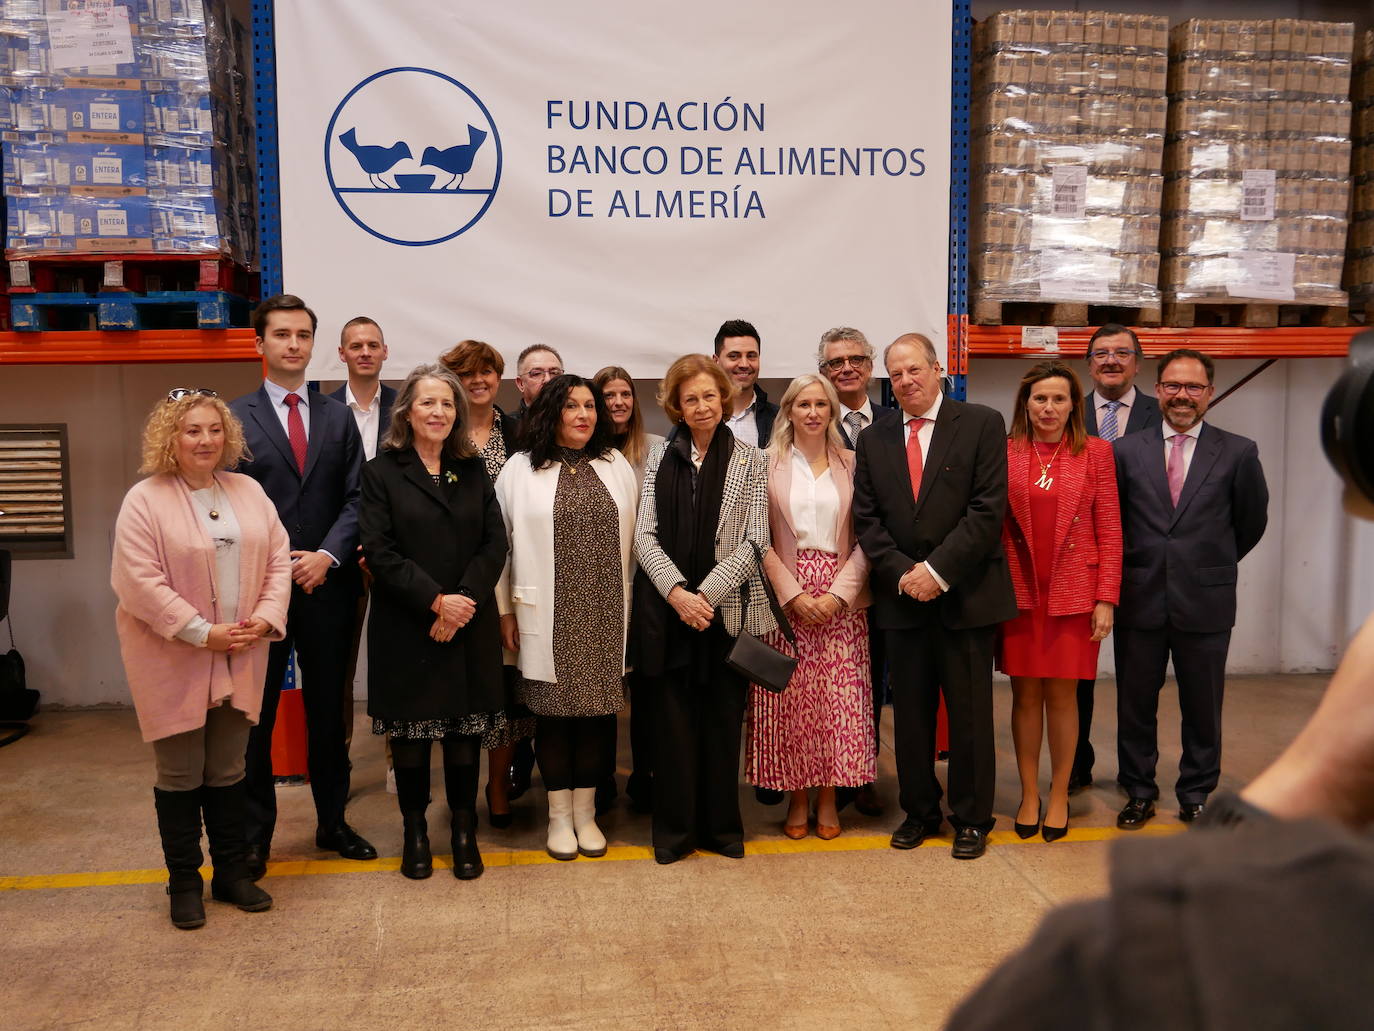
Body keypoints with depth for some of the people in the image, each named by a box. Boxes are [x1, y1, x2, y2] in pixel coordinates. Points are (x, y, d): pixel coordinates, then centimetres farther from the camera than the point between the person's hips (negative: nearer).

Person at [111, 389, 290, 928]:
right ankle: (184, 882, 22)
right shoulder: (144, 501, -10)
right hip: (174, 663, -4)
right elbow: (141, 582, -17)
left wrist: (264, 619, -8)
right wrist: (203, 633, -18)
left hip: (239, 661, 4)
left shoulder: (248, 491, 7)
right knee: (180, 776, 7)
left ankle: (232, 872, 27)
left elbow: (278, 560, 6)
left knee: (228, 771, 14)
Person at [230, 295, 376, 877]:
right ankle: (254, 834, 19)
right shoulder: (235, 417, 0)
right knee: (255, 715, 6)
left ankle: (332, 822, 25)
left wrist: (328, 556, -11)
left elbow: (354, 498, 3)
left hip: (325, 586, 3)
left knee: (328, 712, 12)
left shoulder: (337, 417, 9)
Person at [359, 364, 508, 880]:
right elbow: (380, 552, -8)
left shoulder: (473, 471, 10)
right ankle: (415, 832, 21)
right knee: (410, 733, 6)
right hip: (406, 631, -2)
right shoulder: (381, 472, 0)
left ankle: (464, 831, 20)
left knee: (465, 731, 7)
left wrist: (463, 601, -11)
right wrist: (436, 601, -15)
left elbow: (495, 543, 2)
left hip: (470, 627, 2)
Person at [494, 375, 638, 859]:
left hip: (604, 616, 2)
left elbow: (633, 540, 8)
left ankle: (585, 813, 20)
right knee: (554, 711, 4)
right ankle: (559, 815, 19)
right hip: (548, 618, -2)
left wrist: (632, 605, 5)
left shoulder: (617, 466, 8)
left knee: (598, 708, 6)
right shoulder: (520, 469, 1)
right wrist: (505, 610, -1)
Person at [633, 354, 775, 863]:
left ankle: (721, 825, 20)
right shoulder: (660, 456, 7)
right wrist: (677, 593, -13)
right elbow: (644, 535, 1)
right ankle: (675, 827, 17)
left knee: (723, 720, 6)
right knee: (673, 720, 4)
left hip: (728, 609, -1)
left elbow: (753, 541, -3)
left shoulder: (750, 460, 3)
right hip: (667, 610, 1)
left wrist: (706, 594, -13)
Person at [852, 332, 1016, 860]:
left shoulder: (982, 424, -2)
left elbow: (988, 508, -10)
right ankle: (919, 811, 25)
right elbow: (866, 519, 7)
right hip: (903, 598, 3)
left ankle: (972, 818, 19)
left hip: (966, 595, -3)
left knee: (970, 713, 5)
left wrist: (937, 570, -15)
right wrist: (901, 573, -8)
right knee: (911, 713, 10)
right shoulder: (873, 440, 10)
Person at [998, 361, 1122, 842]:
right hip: (1018, 590, 1)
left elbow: (1109, 531, 1)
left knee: (1062, 694, 6)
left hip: (1073, 592, 0)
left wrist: (1106, 599, -5)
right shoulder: (1005, 452, 2)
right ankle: (1028, 795, 20)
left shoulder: (1096, 452, 1)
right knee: (1025, 693, 6)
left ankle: (1059, 797, 20)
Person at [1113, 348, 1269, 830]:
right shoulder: (1126, 450, 1)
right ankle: (1139, 792, 26)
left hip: (1205, 602, -1)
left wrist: (1214, 564, 14)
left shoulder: (1238, 453, 0)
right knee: (1135, 704, 10)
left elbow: (1252, 521, 10)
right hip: (1140, 598, 1)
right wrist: (1143, 563, 9)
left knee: (1202, 707, 10)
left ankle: (1196, 794, 27)